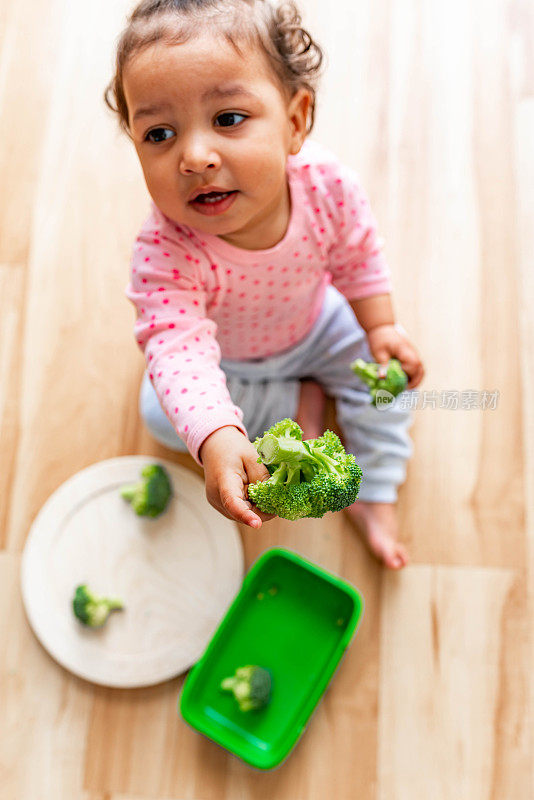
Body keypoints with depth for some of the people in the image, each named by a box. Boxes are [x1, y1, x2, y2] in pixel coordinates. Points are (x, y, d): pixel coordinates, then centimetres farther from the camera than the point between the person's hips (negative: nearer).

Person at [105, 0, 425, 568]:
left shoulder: (326, 183, -32)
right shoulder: (164, 253, -43)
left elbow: (357, 257, -11)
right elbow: (177, 350, -52)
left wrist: (380, 328, -9)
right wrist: (216, 439, -69)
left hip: (314, 325, 2)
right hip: (221, 355, -1)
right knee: (161, 411, -11)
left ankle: (374, 494, 12)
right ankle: (298, 401, 3)